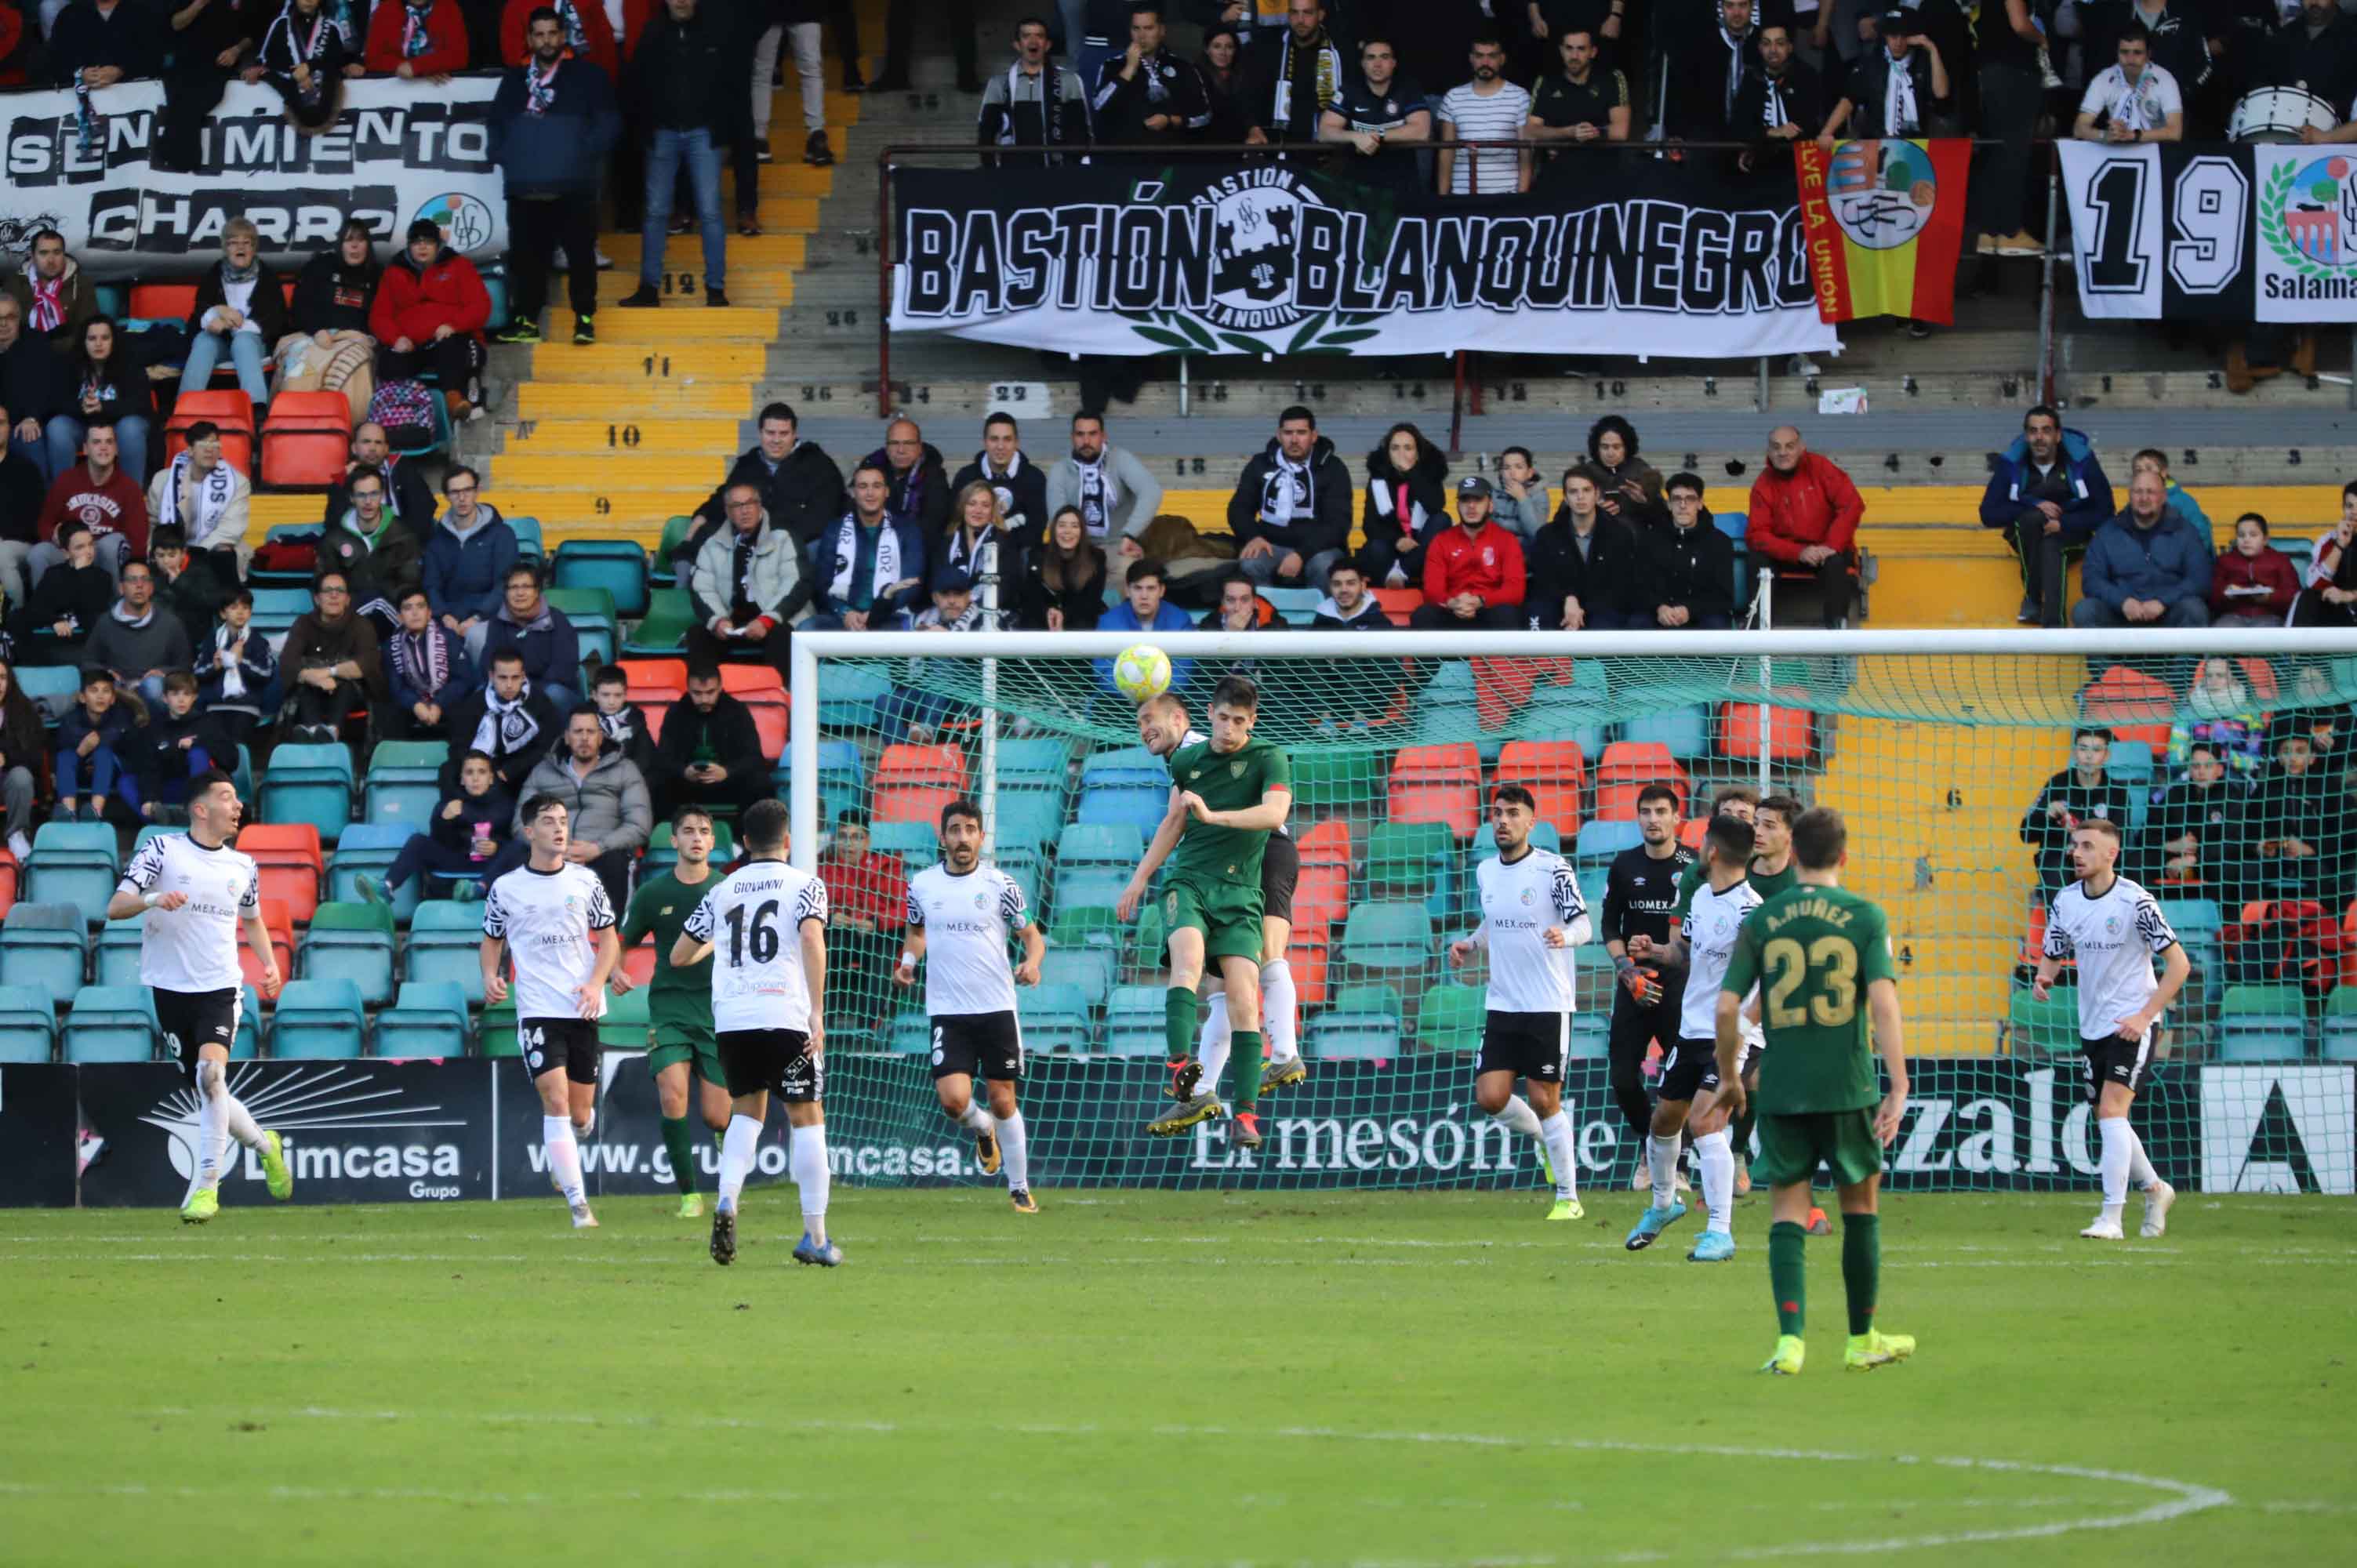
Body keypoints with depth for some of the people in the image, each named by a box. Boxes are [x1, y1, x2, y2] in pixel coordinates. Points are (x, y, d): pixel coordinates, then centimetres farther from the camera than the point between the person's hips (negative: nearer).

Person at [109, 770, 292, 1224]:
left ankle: (205, 1186, -20)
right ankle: (264, 1144, 34)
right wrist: (152, 899, -30)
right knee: (205, 1087, 6)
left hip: (220, 987, 0)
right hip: (170, 988, 0)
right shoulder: (163, 850, -3)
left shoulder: (242, 866, 9)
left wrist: (270, 964, 10)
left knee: (211, 1072, -23)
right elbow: (115, 908, -9)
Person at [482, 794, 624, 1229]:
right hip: (537, 1010, -2)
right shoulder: (505, 888, 1)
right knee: (555, 1099, -17)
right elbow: (492, 940, 15)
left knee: (580, 1114, 7)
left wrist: (596, 983, -6)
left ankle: (560, 1155, 44)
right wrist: (491, 977, -5)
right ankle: (578, 1205, -18)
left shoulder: (585, 880, 4)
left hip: (583, 1009, 2)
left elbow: (608, 937, 10)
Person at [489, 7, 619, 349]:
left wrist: (583, 154, -14)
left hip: (574, 187, -3)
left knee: (581, 254, -1)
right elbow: (496, 121, 16)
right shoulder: (514, 79, 15)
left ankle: (585, 319, 8)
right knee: (526, 255, 4)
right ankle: (526, 319, 12)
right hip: (526, 186, 3)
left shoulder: (588, 76, 3)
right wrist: (502, 155, -2)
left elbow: (608, 123, -3)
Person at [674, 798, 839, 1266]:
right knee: (807, 1119, 5)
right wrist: (817, 1011, -17)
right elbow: (811, 937, -15)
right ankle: (815, 1237, 2)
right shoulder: (804, 885, 4)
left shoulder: (721, 892, 15)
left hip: (730, 1018, 4)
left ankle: (727, 1201, -4)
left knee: (747, 1110, 21)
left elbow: (679, 955, 20)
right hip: (786, 1016, -4)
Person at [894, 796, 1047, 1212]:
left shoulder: (1000, 884, -2)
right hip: (947, 1010, 1)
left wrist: (1032, 962, -17)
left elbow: (1032, 935, 5)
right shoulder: (922, 885, 3)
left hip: (997, 1007, -1)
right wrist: (908, 961, 1)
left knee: (1002, 1099, 3)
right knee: (953, 1099, -15)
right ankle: (982, 1130, 21)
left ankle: (1020, 1187, 17)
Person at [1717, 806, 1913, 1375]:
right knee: (1861, 1206, 15)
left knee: (1788, 1214, 3)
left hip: (1780, 1092, 1)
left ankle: (1791, 1339, -13)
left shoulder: (1761, 921, 2)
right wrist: (1899, 1087, -14)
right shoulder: (1865, 917, -2)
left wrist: (1729, 1076, 14)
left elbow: (1727, 1006, -1)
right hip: (1848, 1088, -1)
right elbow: (1884, 1001, -12)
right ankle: (1862, 1340, 23)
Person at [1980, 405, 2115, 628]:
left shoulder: (2082, 459, -13)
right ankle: (2033, 599, -23)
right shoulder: (2011, 463, -10)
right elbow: (1988, 515, -10)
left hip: (2071, 535, -2)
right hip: (2027, 537, 2)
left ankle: (2053, 624, -47)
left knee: (2051, 545, -36)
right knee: (2032, 518, -33)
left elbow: (2105, 512, -9)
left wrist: (2063, 524, -22)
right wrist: (2034, 506, -20)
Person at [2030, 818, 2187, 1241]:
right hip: (2093, 1027, 7)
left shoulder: (2134, 901, -15)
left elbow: (2179, 963, -13)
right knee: (2107, 1120, 11)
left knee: (2111, 1109, -19)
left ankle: (2111, 1217, -20)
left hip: (2132, 1025, -7)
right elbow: (2052, 956, 14)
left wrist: (2144, 1015, -19)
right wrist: (2043, 979, -11)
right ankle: (2154, 1189, 35)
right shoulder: (2065, 901, 3)